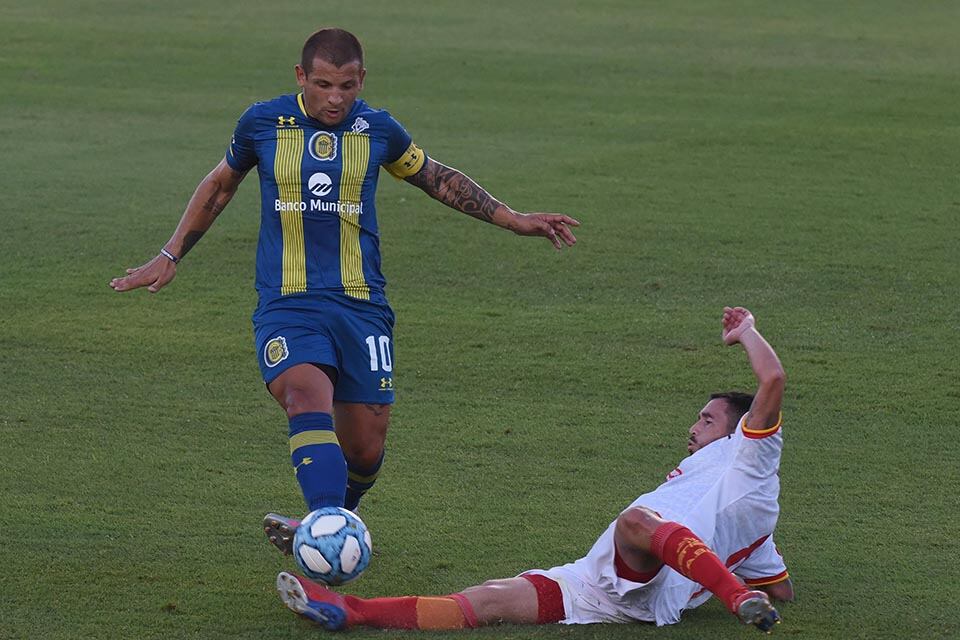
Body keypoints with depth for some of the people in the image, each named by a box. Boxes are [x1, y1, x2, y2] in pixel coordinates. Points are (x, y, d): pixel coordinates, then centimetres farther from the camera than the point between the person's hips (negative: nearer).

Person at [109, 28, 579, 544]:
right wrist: (169, 257, 20)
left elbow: (437, 178, 21)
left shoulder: (379, 130, 3)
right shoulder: (262, 123, 0)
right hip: (285, 305, -2)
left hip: (361, 304, 2)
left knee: (365, 450, 1)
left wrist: (514, 220, 20)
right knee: (309, 403, -30)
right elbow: (219, 186, 18)